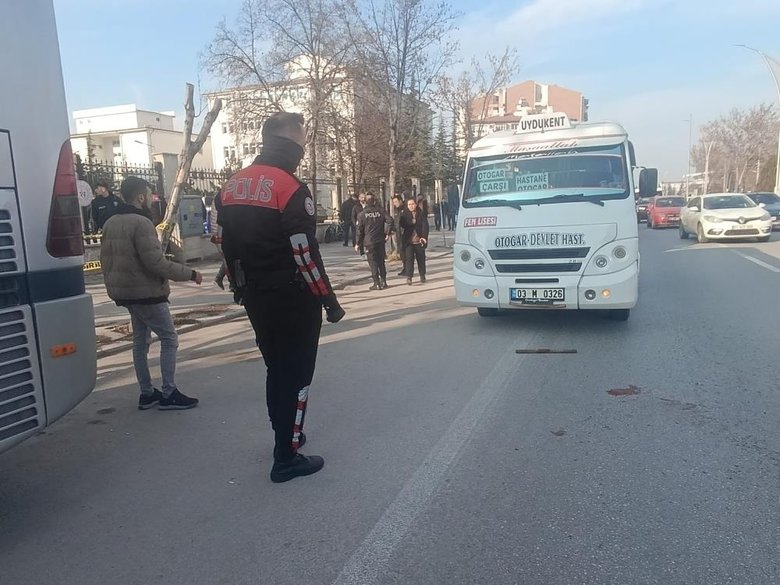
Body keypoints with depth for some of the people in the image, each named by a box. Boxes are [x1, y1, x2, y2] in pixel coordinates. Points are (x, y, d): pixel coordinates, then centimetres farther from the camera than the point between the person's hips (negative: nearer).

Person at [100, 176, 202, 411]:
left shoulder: (110, 223, 11)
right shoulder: (141, 222, -19)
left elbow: (105, 259, 16)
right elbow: (155, 262, -23)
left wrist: (114, 285, 26)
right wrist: (190, 274, -16)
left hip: (125, 293, 9)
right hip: (146, 293, -9)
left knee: (141, 340, 15)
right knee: (169, 338, -2)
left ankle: (147, 393, 20)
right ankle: (168, 394, -2)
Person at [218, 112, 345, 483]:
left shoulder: (233, 186, 7)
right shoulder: (289, 188, -17)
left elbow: (229, 246, 11)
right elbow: (305, 255, -20)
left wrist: (244, 290, 19)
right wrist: (330, 301, -12)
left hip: (256, 298, 8)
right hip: (292, 299, -8)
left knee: (276, 368, 21)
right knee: (296, 374, 3)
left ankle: (285, 435, 37)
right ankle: (286, 459, 9)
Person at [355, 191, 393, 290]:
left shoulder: (362, 214, -4)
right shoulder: (381, 211, 1)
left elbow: (360, 230, -3)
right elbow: (390, 221, -11)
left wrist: (358, 244, 3)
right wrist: (387, 233, 0)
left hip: (369, 242, -2)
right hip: (380, 240, 3)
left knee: (373, 262, 2)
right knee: (381, 261, 13)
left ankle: (377, 284, 1)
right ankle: (383, 282, 14)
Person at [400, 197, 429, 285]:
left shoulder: (421, 214, 2)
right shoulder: (404, 215, 4)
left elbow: (425, 226, -5)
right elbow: (402, 225, -4)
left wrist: (424, 237, -17)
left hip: (419, 241, 1)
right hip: (409, 241, -1)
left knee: (421, 258, 10)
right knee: (409, 258, -9)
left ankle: (422, 276, 24)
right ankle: (409, 277, -10)